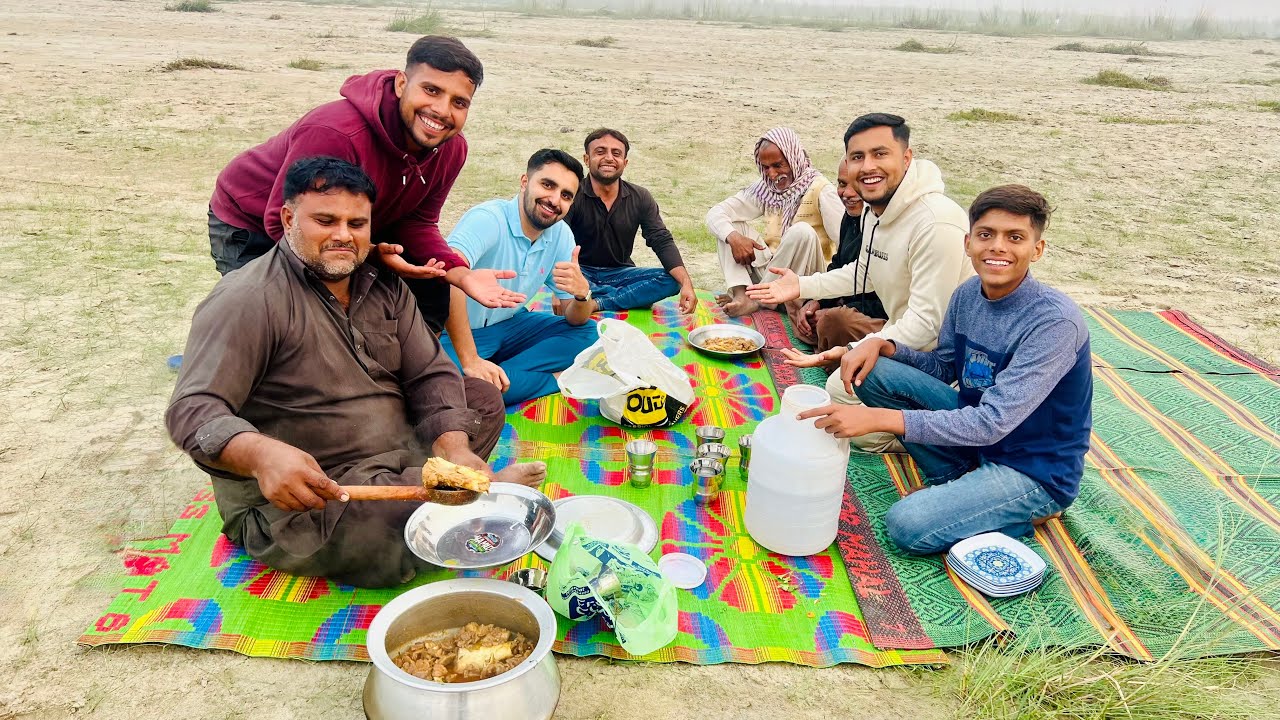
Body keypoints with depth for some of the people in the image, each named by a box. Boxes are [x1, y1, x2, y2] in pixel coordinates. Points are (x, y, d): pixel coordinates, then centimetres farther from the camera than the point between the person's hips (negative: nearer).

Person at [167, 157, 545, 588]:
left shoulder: (384, 285, 6)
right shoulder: (248, 301, -17)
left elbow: (430, 375, 2)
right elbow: (193, 411, -24)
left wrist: (455, 448, -16)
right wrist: (262, 455, -45)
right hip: (291, 499, -7)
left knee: (483, 399, 6)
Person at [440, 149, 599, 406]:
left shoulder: (561, 234, -1)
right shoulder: (489, 218, -24)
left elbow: (575, 319, 1)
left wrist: (582, 293, -25)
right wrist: (470, 361, -43)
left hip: (511, 325, 7)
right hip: (460, 333, -7)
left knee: (587, 332, -6)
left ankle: (500, 374, -16)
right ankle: (556, 379, -19)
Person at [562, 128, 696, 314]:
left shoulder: (640, 198, -1)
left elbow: (662, 242, -7)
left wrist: (686, 283, -25)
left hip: (620, 273, 3)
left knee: (671, 280, -20)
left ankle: (597, 303, -25)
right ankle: (633, 295, -21)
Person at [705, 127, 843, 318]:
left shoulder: (819, 189, -10)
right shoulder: (765, 188, 5)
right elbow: (715, 214, 0)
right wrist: (733, 237, -22)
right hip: (770, 270, 5)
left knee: (802, 231, -31)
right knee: (727, 226, -5)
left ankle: (757, 298, -18)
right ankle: (742, 295, -25)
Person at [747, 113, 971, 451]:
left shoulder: (937, 223, -29)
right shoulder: (875, 208, 2)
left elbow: (927, 321, -28)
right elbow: (865, 272, 19)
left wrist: (853, 352, -30)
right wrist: (804, 286, 9)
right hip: (903, 334, 10)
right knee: (839, 388, 15)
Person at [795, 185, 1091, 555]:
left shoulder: (1055, 322, -27)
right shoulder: (969, 294, -5)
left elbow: (992, 423, -33)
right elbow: (943, 368, 9)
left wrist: (876, 418, -39)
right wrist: (882, 344, -13)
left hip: (1035, 469, -7)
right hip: (977, 432, 7)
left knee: (908, 525, -25)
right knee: (874, 369, -7)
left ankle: (1032, 511, 1)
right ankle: (956, 481, 4)